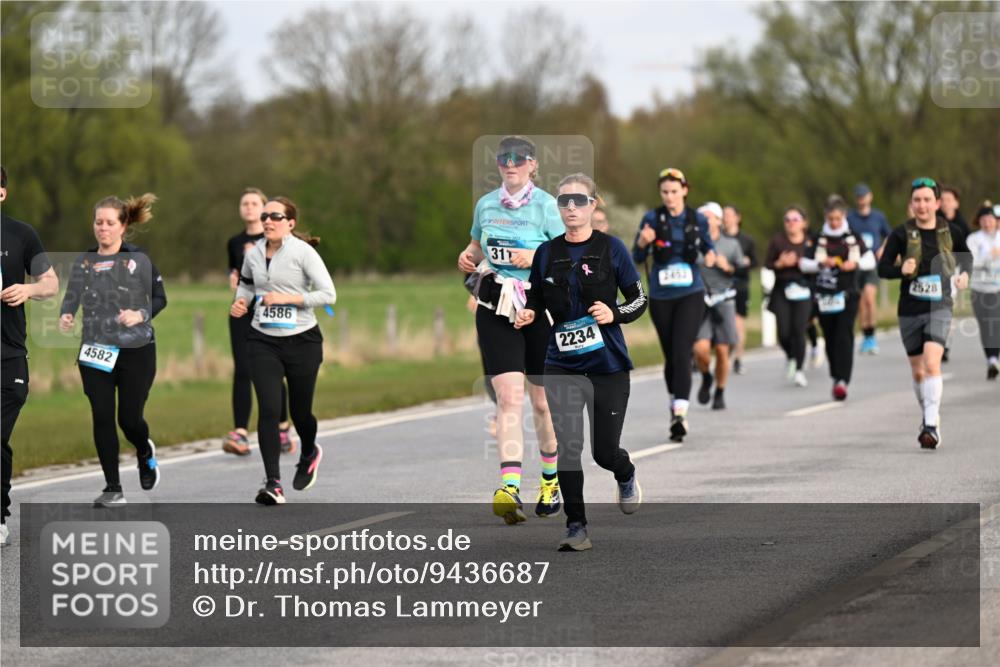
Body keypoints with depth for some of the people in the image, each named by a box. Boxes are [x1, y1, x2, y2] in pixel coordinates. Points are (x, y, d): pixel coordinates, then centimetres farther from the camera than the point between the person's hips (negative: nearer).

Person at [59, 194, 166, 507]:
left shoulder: (139, 260, -4)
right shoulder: (83, 262, 5)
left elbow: (159, 298, 2)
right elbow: (71, 297, 8)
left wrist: (141, 315, -16)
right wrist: (65, 316, -13)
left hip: (136, 351, -2)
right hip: (95, 351, 2)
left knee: (130, 418, 1)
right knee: (102, 417, -3)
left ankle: (145, 453, 38)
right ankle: (113, 489, 5)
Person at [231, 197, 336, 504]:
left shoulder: (302, 252, -10)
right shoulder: (253, 254, 3)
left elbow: (328, 294, -14)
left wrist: (287, 298, -20)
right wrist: (241, 301, 3)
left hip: (302, 340, -3)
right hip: (263, 341, 3)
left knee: (300, 411, 10)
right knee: (268, 410, -14)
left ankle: (308, 454, 45)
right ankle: (273, 484, -15)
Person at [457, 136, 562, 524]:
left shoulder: (545, 206, -4)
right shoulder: (486, 205, 9)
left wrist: (534, 257, -21)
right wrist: (467, 258, 4)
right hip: (496, 310, 2)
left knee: (542, 400, 11)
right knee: (508, 397, -12)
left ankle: (551, 479, 33)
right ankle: (509, 488, -23)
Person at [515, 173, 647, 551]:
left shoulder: (611, 248, -3)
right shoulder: (546, 253, 5)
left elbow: (639, 300, 1)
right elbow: (537, 300, 15)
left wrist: (614, 314, -18)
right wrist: (528, 315, -7)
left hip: (608, 364, -2)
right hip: (562, 364, 2)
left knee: (604, 450, 1)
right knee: (566, 446, -7)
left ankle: (627, 477, 37)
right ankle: (576, 527, 3)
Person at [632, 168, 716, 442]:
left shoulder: (697, 220, 1)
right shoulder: (652, 218, -2)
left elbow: (708, 247, 15)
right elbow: (637, 258, -2)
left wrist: (710, 255, -8)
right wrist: (643, 242, -24)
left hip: (690, 295, -1)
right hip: (661, 296, 1)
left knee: (682, 354, -16)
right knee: (670, 356, 10)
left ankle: (679, 413, -23)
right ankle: (676, 404, 31)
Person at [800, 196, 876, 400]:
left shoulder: (853, 238, 5)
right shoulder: (818, 239, 6)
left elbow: (871, 261, 6)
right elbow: (804, 264, 4)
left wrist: (855, 263, -13)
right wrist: (821, 263, -13)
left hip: (847, 295, -2)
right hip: (825, 296, 2)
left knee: (844, 336, -14)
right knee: (831, 339, 6)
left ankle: (843, 380, -23)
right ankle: (836, 378, 22)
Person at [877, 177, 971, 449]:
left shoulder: (950, 232, 1)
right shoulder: (901, 234, -3)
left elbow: (966, 256, 21)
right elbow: (883, 268, -4)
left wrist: (964, 273, 1)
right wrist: (901, 270, -24)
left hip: (939, 307, -1)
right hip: (909, 309, 1)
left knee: (931, 363, -21)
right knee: (918, 372, 10)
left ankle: (932, 426, -23)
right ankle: (929, 417, 34)